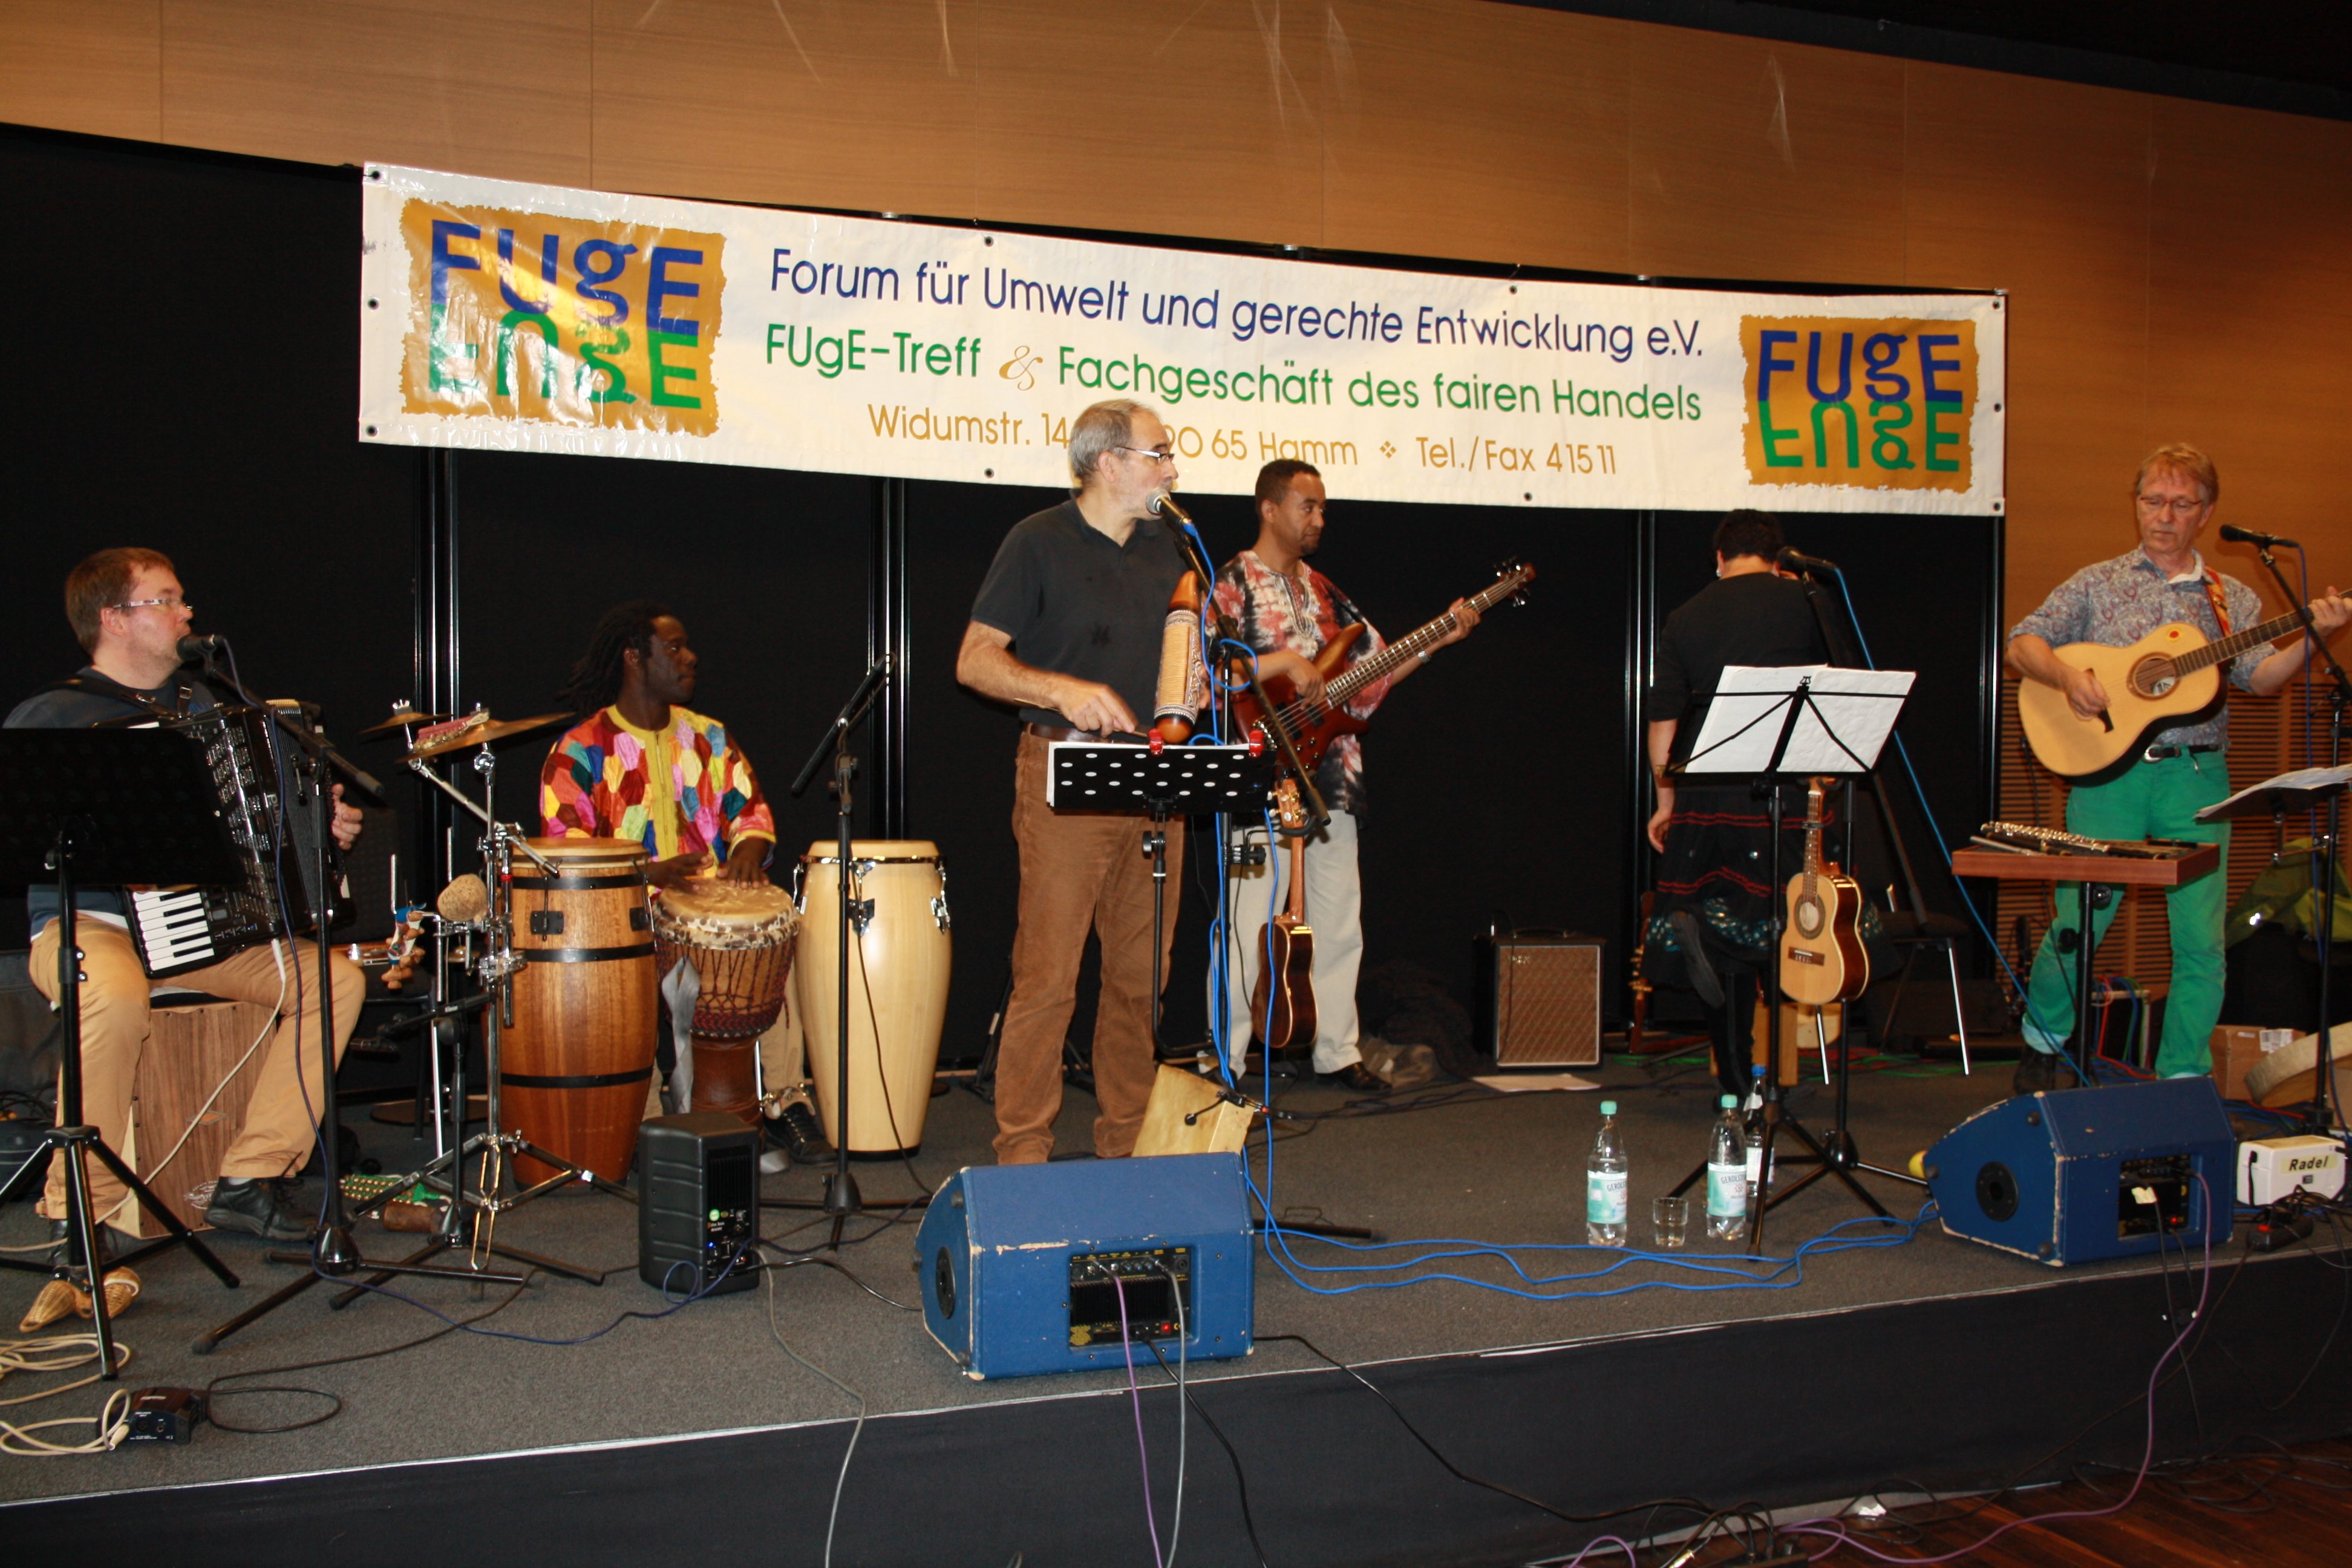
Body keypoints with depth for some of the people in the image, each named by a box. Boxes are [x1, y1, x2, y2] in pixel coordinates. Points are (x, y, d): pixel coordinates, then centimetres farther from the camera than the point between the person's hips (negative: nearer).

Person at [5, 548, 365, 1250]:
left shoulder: (202, 705, 17)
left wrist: (322, 822, 8)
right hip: (87, 924, -6)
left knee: (336, 978, -13)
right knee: (119, 1001, -39)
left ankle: (251, 1179, -10)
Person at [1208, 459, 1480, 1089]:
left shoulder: (1321, 589, 19)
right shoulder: (1233, 582, -3)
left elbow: (1373, 669, 18)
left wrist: (1437, 639, 8)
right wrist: (1285, 661, -21)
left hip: (1332, 777, 7)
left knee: (1339, 919, 11)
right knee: (1251, 925, -7)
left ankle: (1337, 1049, 21)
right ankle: (1224, 1060, 2)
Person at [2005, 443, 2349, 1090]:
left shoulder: (2232, 599, 12)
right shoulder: (2096, 584, 9)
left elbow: (2259, 676, -1)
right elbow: (2023, 645, 5)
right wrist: (2067, 675, -13)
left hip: (2195, 777, 1)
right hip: (2108, 771, -1)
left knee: (2201, 939, -2)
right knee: (2077, 923, -3)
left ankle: (2183, 1078, 11)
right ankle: (2044, 1037, 21)